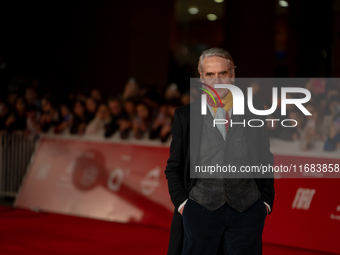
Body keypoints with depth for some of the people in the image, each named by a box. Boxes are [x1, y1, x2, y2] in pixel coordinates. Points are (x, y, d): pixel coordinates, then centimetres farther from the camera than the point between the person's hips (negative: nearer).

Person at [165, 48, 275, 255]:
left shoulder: (253, 111, 6)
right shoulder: (185, 115, 5)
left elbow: (266, 160, 11)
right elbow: (174, 167, 8)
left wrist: (266, 200, 5)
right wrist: (181, 203, -2)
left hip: (247, 210, 1)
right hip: (200, 209, 0)